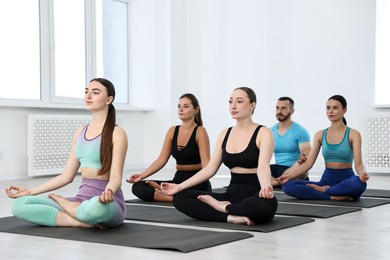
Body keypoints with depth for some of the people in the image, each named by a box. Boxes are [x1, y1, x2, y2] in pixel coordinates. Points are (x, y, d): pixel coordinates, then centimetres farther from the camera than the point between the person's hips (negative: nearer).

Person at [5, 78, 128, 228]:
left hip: (107, 204, -5)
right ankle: (82, 221, -16)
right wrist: (30, 192, 8)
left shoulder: (116, 133, -6)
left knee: (96, 207, -45)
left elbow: (116, 176, -14)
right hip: (82, 200, 5)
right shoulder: (80, 133, 14)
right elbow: (67, 176, 14)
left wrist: (108, 193, -38)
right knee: (19, 205, -13)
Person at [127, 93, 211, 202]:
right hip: (178, 180, 7)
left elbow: (206, 162, -17)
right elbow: (162, 159, 6)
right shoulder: (172, 131, 10)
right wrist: (141, 175, -5)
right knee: (137, 187, -14)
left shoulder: (200, 132, -7)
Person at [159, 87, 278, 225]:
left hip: (255, 198, -5)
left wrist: (265, 188, -45)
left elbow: (263, 167, -23)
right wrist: (179, 186, -1)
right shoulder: (225, 134, 11)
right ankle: (231, 216, -24)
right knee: (180, 198, -10)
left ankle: (223, 208, -14)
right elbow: (210, 169, 8)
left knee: (267, 203, -42)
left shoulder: (263, 133, -7)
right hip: (232, 194, 5)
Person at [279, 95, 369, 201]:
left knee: (359, 183, -41)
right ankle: (333, 196, -25)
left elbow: (358, 163, -11)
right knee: (288, 186, -22)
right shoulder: (320, 135, 8)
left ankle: (322, 191, -18)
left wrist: (362, 173, -35)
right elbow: (308, 162, 2)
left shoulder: (353, 134, -2)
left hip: (346, 180, -3)